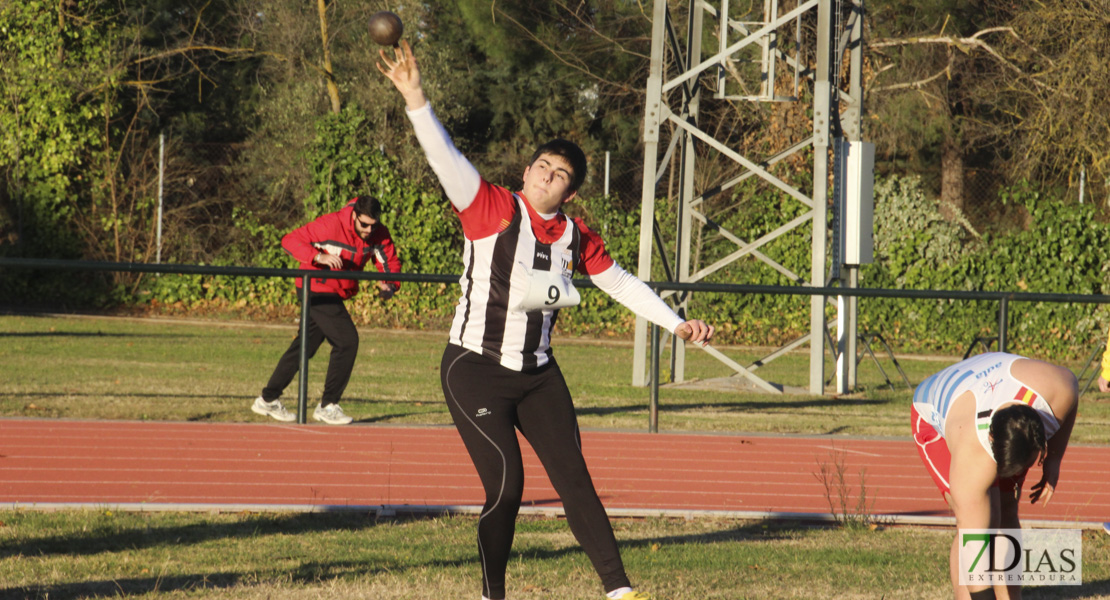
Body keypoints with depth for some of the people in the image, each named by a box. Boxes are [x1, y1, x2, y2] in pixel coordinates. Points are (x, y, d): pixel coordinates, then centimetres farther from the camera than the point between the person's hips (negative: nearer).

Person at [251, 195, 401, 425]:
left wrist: (389, 286, -22)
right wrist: (318, 257, -38)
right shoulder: (332, 224, -23)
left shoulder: (379, 234, -5)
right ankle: (328, 406, -7)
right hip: (318, 288, -7)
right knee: (347, 341, -16)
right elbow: (290, 240, -22)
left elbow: (391, 263, 0)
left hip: (336, 294, 7)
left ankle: (268, 400, 25)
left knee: (305, 345, 14)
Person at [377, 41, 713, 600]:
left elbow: (621, 283, 21)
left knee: (574, 479, 0)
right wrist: (416, 100, -36)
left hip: (538, 375, 5)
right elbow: (446, 159, -22)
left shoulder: (575, 237, 6)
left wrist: (675, 323, 20)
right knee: (506, 485, -14)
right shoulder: (492, 209, -10)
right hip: (476, 371, -5)